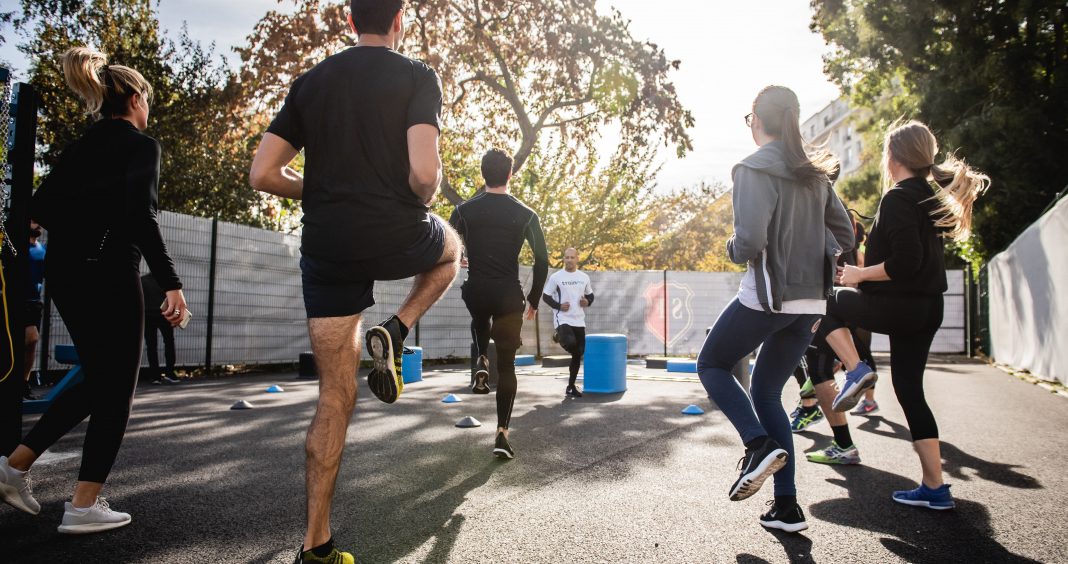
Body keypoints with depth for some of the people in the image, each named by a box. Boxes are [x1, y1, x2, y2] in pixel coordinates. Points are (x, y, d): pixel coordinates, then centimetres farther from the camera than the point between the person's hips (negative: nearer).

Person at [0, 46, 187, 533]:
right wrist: (171, 283, -19)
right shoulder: (141, 145, -7)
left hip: (64, 273, 8)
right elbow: (141, 218, -18)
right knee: (116, 389, 2)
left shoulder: (82, 145, 15)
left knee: (96, 381, 20)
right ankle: (84, 506, 5)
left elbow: (41, 207, 12)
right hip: (108, 274, -8)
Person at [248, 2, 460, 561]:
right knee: (449, 247, 34)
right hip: (396, 237, -3)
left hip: (326, 248, 4)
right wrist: (420, 202, 6)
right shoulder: (417, 77, -1)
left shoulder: (310, 82, 11)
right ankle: (393, 333, 9)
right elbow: (424, 172, -16)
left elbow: (263, 174, 5)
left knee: (335, 397, 10)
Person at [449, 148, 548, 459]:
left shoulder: (465, 210, 1)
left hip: (476, 292, 1)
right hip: (509, 296, -1)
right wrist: (533, 300, 11)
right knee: (506, 366, 8)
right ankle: (502, 434, 2)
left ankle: (482, 363, 15)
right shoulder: (526, 215, -1)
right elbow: (542, 261, 0)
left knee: (480, 319, 40)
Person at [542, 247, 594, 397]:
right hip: (563, 319, -5)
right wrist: (558, 306, -14)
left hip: (579, 321, 5)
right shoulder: (556, 277, -4)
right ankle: (558, 336, 6)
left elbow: (590, 295, 20)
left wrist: (587, 302, -3)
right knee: (570, 343, -31)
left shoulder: (584, 277, 8)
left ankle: (571, 386, 20)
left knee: (578, 354, 6)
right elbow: (546, 296, 1)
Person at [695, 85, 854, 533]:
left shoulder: (754, 169, -11)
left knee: (711, 365, 16)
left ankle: (760, 444, -6)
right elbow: (844, 236, 16)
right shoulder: (814, 173, 12)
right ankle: (787, 506, 13)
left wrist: (733, 250, 0)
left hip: (766, 297, -7)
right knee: (767, 392, 16)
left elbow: (750, 241, -20)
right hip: (810, 302, 7)